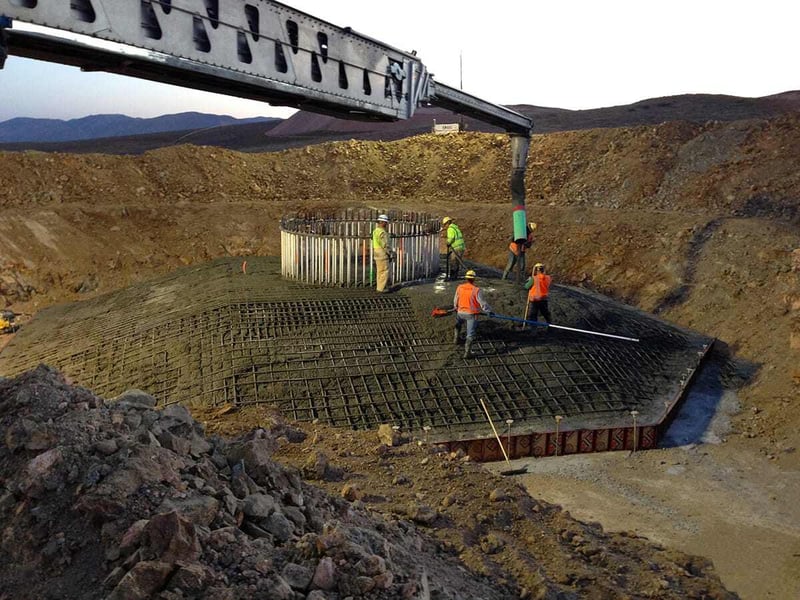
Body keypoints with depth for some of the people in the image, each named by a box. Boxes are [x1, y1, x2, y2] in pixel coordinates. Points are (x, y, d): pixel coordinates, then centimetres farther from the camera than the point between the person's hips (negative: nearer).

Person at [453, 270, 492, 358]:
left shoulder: (459, 288, -6)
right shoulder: (476, 290, -19)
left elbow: (455, 300, 9)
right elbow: (482, 303, -14)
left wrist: (456, 308, 29)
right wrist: (489, 311, 1)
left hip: (461, 312, 4)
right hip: (472, 314, -4)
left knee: (458, 325, 35)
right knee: (470, 334, 2)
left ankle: (456, 339, 51)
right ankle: (466, 353, 0)